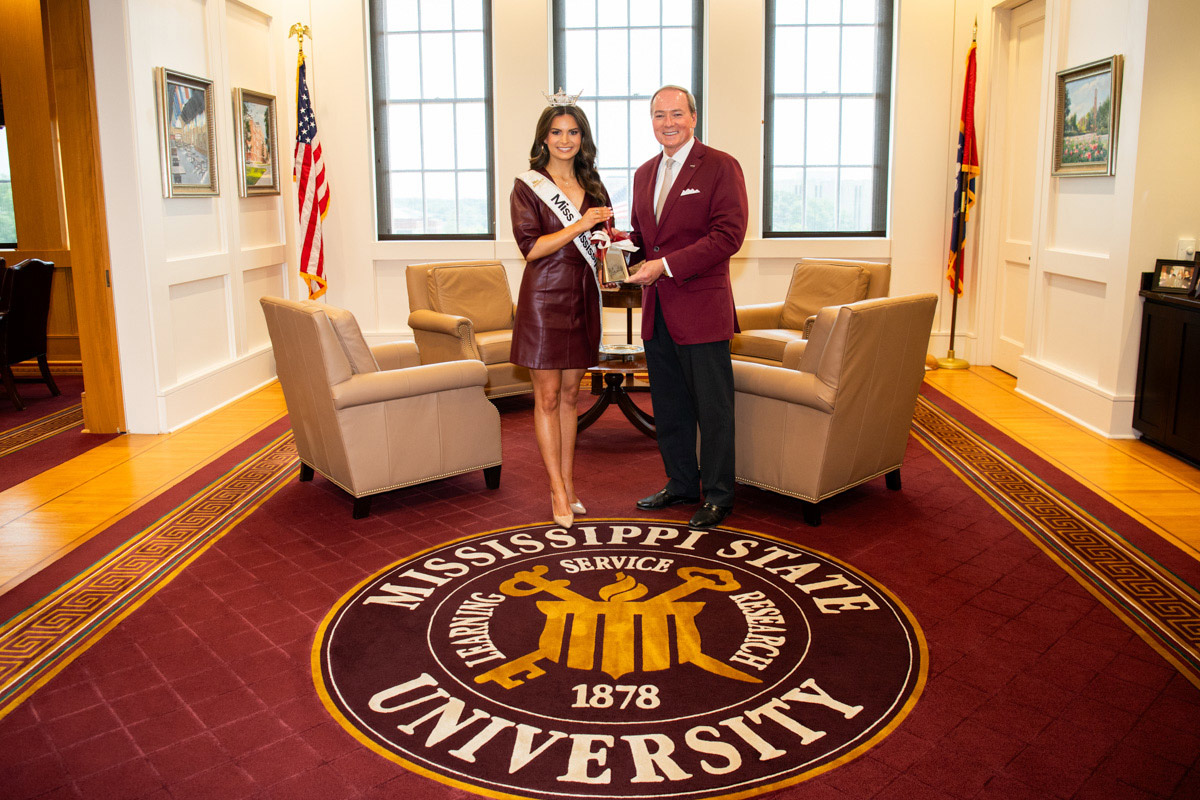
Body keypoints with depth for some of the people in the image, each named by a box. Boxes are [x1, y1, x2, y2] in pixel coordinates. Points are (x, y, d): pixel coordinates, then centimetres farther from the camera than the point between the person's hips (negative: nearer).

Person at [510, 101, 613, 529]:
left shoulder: (592, 187, 13)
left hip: (582, 295, 5)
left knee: (570, 393, 10)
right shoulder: (527, 186, -3)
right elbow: (531, 248, -12)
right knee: (548, 395, -2)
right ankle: (559, 491, 4)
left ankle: (568, 484, 17)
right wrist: (580, 225, -18)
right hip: (545, 296, -5)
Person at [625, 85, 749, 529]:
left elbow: (728, 235, -15)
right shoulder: (644, 174, 15)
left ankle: (718, 494, 15)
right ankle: (681, 484, 30)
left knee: (713, 408, 2)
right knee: (668, 406, 15)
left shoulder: (721, 167, -6)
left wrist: (667, 265, -20)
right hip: (656, 309, 7)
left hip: (701, 308, -7)